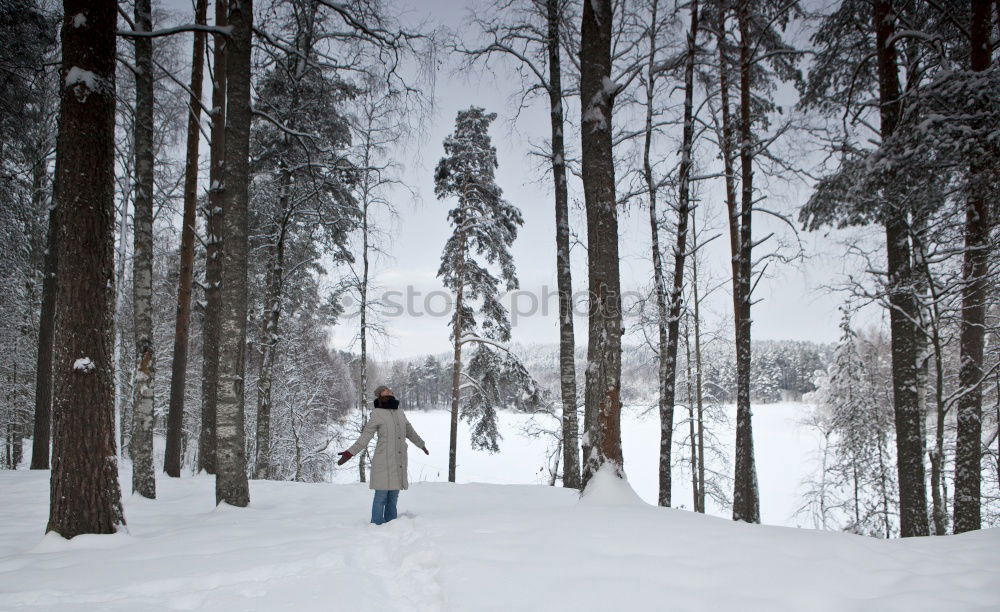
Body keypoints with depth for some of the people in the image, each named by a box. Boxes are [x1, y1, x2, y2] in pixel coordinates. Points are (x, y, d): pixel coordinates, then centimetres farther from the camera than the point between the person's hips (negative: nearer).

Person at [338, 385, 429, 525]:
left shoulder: (400, 413, 13)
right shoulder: (377, 414, -4)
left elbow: (410, 432, 28)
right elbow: (365, 437, -7)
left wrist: (421, 445, 42)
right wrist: (350, 453, -19)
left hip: (399, 462, 5)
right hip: (383, 462, -5)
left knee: (393, 496, 7)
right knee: (381, 495, -6)